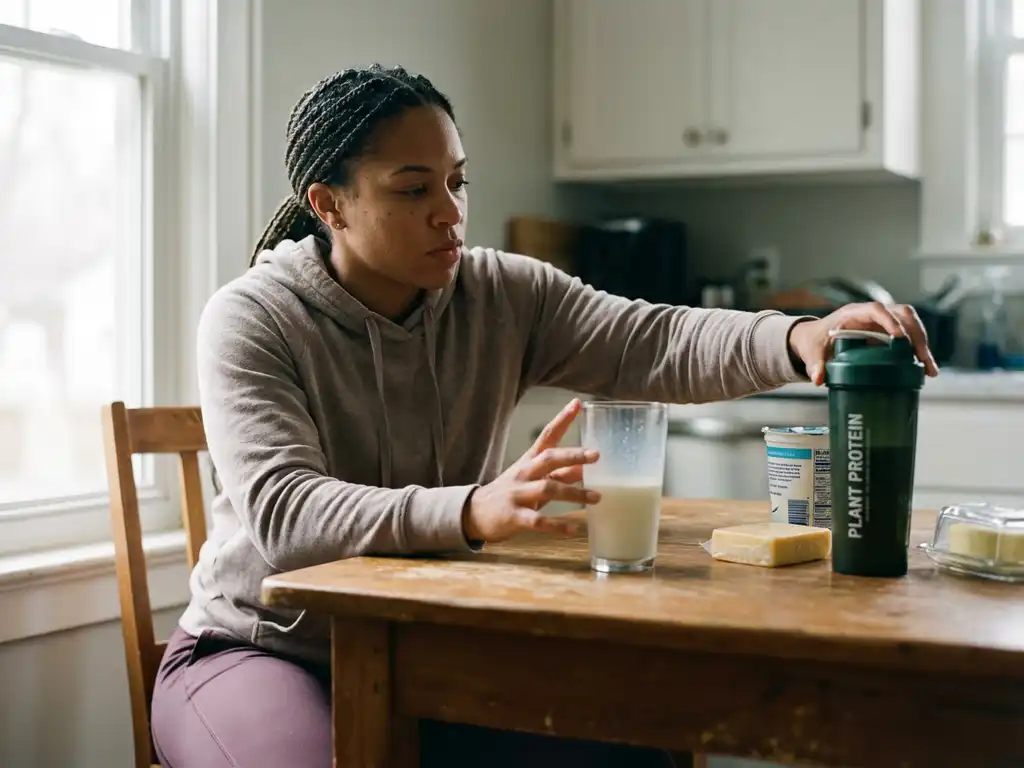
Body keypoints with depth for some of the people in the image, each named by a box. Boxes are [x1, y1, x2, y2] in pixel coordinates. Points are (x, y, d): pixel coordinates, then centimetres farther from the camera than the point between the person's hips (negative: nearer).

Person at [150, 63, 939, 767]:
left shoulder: (503, 296, -4)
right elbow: (283, 512, -29)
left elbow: (651, 344, -17)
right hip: (266, 650, -4)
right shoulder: (252, 320, -15)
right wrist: (474, 512, -45)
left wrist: (797, 339, -38)